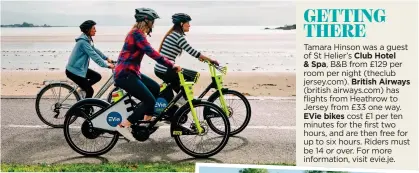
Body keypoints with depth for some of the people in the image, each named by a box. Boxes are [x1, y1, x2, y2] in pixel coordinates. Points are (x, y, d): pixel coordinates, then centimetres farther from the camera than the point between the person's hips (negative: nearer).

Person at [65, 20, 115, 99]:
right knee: (90, 91, -5)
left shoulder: (87, 39, 7)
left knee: (98, 76, 6)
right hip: (74, 71, -9)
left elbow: (95, 50, 16)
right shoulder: (83, 41, -23)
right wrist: (106, 65, -28)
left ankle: (83, 88, 15)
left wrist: (107, 58, 11)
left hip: (81, 68, 9)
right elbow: (93, 55, -28)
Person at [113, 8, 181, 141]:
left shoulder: (138, 33, 16)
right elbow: (152, 53, -26)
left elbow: (151, 52, 20)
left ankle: (146, 121, 21)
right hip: (125, 75, -10)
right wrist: (171, 65, -25)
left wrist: (168, 61, 14)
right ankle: (123, 125, -6)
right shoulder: (137, 34, -17)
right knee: (150, 100, -9)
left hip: (130, 72, 10)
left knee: (156, 88, 15)